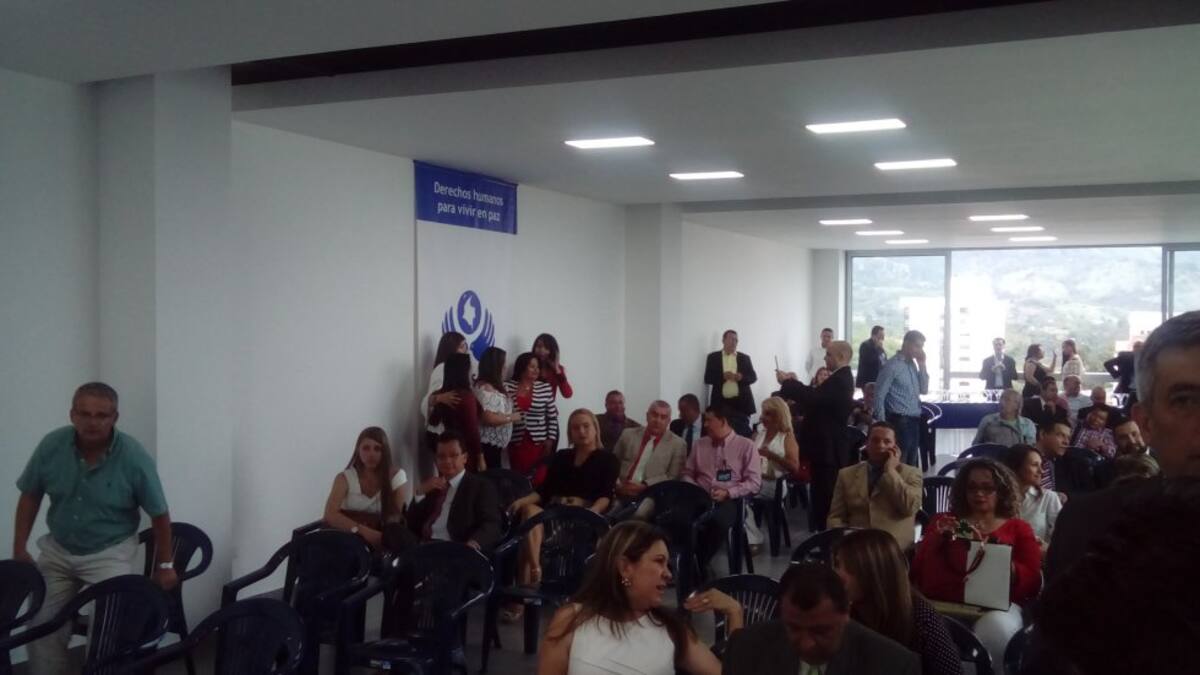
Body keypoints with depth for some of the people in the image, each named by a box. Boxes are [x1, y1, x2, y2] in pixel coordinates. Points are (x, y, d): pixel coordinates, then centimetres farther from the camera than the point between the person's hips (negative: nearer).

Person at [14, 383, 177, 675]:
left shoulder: (134, 457, -22)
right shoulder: (52, 445, -14)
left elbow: (159, 514, -11)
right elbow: (30, 496, 2)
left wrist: (164, 565, -5)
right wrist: (19, 548, -2)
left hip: (110, 554, -3)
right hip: (57, 550, 4)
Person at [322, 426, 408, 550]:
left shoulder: (396, 475, 3)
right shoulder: (345, 478, -1)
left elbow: (402, 516, -2)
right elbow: (330, 515, -15)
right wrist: (363, 530, -29)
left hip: (380, 538, 2)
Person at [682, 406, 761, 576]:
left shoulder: (746, 445, 3)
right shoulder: (700, 444, 17)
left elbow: (754, 482, -3)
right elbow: (687, 473, 18)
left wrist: (728, 493, -14)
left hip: (730, 500, -3)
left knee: (718, 521, -38)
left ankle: (699, 565, -19)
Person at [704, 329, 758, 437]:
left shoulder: (745, 358, 13)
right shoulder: (713, 357, 8)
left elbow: (753, 377, 7)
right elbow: (707, 378, 1)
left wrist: (742, 377, -14)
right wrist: (722, 376, -17)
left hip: (741, 402, 1)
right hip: (721, 403, -1)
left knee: (742, 432, -1)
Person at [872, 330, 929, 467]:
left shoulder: (912, 364, 12)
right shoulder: (892, 365, -11)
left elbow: (924, 390, 13)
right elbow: (879, 396, -12)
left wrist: (922, 365, 3)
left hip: (914, 421, 8)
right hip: (899, 421, -8)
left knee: (910, 464, 13)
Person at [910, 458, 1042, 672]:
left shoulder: (1018, 528, 19)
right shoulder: (943, 522, 22)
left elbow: (1032, 582, 8)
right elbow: (917, 572, 13)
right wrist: (937, 538, -2)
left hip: (996, 605, 0)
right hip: (943, 604, 1)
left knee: (996, 628, -37)